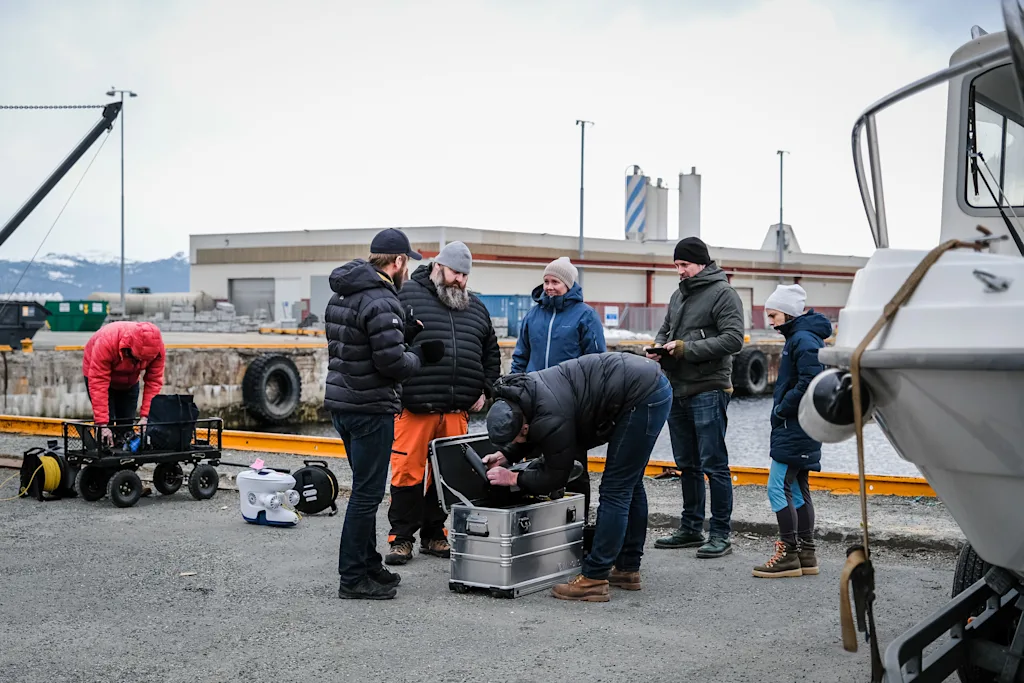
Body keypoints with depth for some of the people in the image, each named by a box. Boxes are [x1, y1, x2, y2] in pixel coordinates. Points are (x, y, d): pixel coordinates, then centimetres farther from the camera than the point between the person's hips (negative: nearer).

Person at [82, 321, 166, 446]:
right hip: (97, 373, -4)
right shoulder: (106, 342, -42)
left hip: (130, 382, 4)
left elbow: (154, 382, -25)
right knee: (108, 424, -15)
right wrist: (103, 424, -43)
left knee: (127, 425, -1)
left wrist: (145, 416, -32)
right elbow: (98, 383, -41)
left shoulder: (158, 348, -31)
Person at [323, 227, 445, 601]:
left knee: (365, 489, 19)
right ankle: (352, 579, 4)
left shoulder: (341, 296, 12)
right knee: (367, 493, -2)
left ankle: (368, 565, 28)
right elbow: (393, 363, -22)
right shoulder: (382, 302, -18)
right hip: (370, 408, -10)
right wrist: (420, 354, -3)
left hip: (341, 402, 10)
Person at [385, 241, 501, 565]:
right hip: (414, 408, -5)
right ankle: (401, 538, 8)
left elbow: (491, 355, 26)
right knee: (408, 472, -3)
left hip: (457, 412, 5)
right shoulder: (406, 297, 1)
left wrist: (484, 391, 14)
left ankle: (434, 535, 21)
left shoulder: (476, 308, 18)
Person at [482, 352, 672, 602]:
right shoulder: (525, 392, 4)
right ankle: (627, 570, 29)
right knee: (630, 484, 18)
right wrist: (505, 455, 10)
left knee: (615, 490, -8)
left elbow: (555, 476, -11)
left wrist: (513, 478, -2)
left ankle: (594, 580, -5)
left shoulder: (550, 418, -24)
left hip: (643, 398, -11)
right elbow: (537, 438, 23)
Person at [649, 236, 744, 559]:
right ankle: (691, 529, 24)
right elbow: (665, 329, 25)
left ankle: (721, 534, 1)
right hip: (678, 390, 8)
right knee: (687, 464, 15)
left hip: (708, 391, -8)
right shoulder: (679, 294, 16)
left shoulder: (723, 293, -9)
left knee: (714, 465, -5)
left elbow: (733, 339, -18)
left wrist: (686, 348, -19)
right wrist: (658, 346, 1)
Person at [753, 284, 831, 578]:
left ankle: (789, 554, -4)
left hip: (794, 430, -11)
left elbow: (810, 382, -26)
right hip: (800, 429, 11)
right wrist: (782, 409, 10)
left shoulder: (804, 339, -16)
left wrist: (781, 410, -17)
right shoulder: (799, 337, 15)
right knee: (797, 489, 14)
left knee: (778, 488, -8)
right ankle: (805, 553, 20)